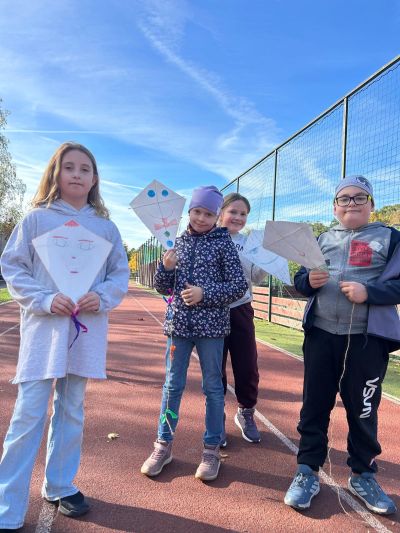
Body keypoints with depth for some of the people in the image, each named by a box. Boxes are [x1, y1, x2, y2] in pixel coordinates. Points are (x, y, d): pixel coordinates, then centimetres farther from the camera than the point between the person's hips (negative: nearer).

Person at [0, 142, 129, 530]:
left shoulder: (106, 226, 6)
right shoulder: (37, 218, 1)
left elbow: (121, 274, 6)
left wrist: (101, 297, -13)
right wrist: (44, 299, -15)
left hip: (86, 330, 3)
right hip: (43, 328, -2)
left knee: (71, 413, 15)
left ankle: (60, 486, 34)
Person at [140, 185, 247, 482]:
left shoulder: (223, 243, -3)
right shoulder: (179, 243, 7)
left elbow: (239, 286, -7)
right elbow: (164, 288, 9)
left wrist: (205, 294, -19)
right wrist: (166, 266, -11)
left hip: (211, 325, -3)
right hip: (179, 323, 3)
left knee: (213, 386, 10)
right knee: (173, 385, 12)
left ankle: (212, 449, 26)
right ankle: (164, 445, 29)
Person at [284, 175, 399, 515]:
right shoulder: (322, 240, 14)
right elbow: (300, 281, 12)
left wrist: (369, 292, -21)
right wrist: (309, 280, -10)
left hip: (368, 339, -2)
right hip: (320, 334, 3)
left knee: (363, 409, 10)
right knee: (315, 403, 9)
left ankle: (363, 475, 32)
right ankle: (307, 471, 25)